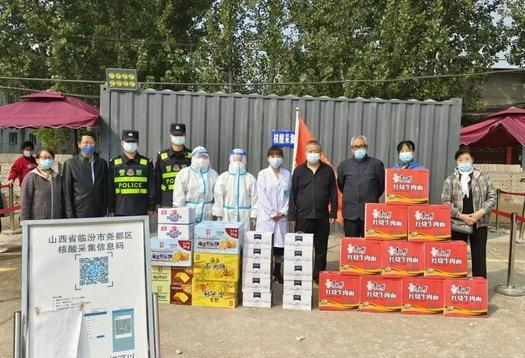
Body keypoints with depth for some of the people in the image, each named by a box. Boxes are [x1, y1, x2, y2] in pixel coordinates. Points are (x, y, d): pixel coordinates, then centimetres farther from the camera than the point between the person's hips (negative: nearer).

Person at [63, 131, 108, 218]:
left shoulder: (102, 163, 10)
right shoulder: (70, 163, 1)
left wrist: (104, 212, 6)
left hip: (98, 215, 3)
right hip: (79, 214, -2)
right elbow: (67, 192, 0)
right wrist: (70, 216, -5)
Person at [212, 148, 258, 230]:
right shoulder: (223, 177, 0)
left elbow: (254, 198, 2)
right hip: (227, 216, 0)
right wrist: (218, 216, 0)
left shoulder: (250, 178, 1)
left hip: (244, 217, 0)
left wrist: (253, 217, 0)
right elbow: (218, 198, 2)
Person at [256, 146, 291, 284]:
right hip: (266, 215, -2)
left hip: (282, 216, 2)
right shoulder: (263, 174, 1)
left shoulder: (287, 174, 7)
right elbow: (262, 196, -5)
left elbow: (289, 195, 6)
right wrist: (272, 213, -9)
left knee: (280, 244, 6)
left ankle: (277, 271, 21)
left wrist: (283, 212, -6)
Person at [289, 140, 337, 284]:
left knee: (321, 248, 8)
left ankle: (318, 276, 20)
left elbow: (333, 193, 8)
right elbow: (293, 194, 4)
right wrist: (292, 216, -1)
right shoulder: (299, 171, 5)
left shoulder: (328, 171, 7)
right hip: (303, 216, -1)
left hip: (322, 217, 1)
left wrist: (333, 213, 3)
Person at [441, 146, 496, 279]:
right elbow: (445, 202, -5)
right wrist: (460, 215, -15)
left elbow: (492, 197, 3)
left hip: (479, 223, 1)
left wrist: (481, 212, -11)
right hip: (457, 224, 0)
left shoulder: (483, 178, 3)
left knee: (479, 256, 6)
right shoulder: (450, 180, 0)